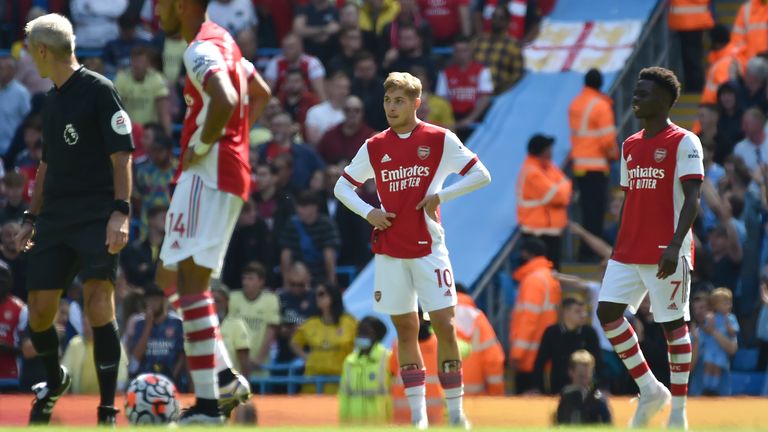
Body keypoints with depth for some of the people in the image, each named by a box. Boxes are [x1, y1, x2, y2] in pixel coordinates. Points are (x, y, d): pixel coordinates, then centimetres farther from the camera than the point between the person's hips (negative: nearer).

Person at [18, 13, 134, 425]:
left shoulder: (98, 90, -6)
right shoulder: (52, 100, 17)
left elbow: (121, 156, -11)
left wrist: (120, 211, -20)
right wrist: (31, 218, 22)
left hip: (96, 217, -7)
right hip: (55, 218, 7)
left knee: (98, 303, -17)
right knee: (39, 310, 3)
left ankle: (108, 412, -11)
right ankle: (54, 382, 32)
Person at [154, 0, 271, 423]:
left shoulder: (201, 49, -15)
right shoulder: (223, 41, 18)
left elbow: (225, 101, -34)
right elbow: (261, 93, 33)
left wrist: (200, 148, -19)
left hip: (207, 174, -11)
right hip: (231, 173, 11)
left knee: (190, 280, -13)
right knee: (170, 276, 16)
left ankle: (208, 404, -16)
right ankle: (226, 378, 15)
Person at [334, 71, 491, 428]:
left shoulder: (440, 140, -2)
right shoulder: (375, 147, 6)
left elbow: (481, 175, -1)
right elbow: (342, 187, 14)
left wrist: (440, 196, -11)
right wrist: (367, 212, -4)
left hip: (428, 248, -3)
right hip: (389, 251, 3)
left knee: (444, 325, -9)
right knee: (405, 329, 3)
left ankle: (456, 414, -1)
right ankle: (418, 416, 5)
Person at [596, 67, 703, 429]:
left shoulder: (684, 143, -7)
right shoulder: (630, 146, 16)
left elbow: (692, 199, -14)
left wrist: (675, 245, -25)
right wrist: (618, 251, 16)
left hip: (666, 253, -7)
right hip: (629, 252, 7)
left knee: (674, 325, -2)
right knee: (607, 311, -2)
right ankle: (649, 390, 9)